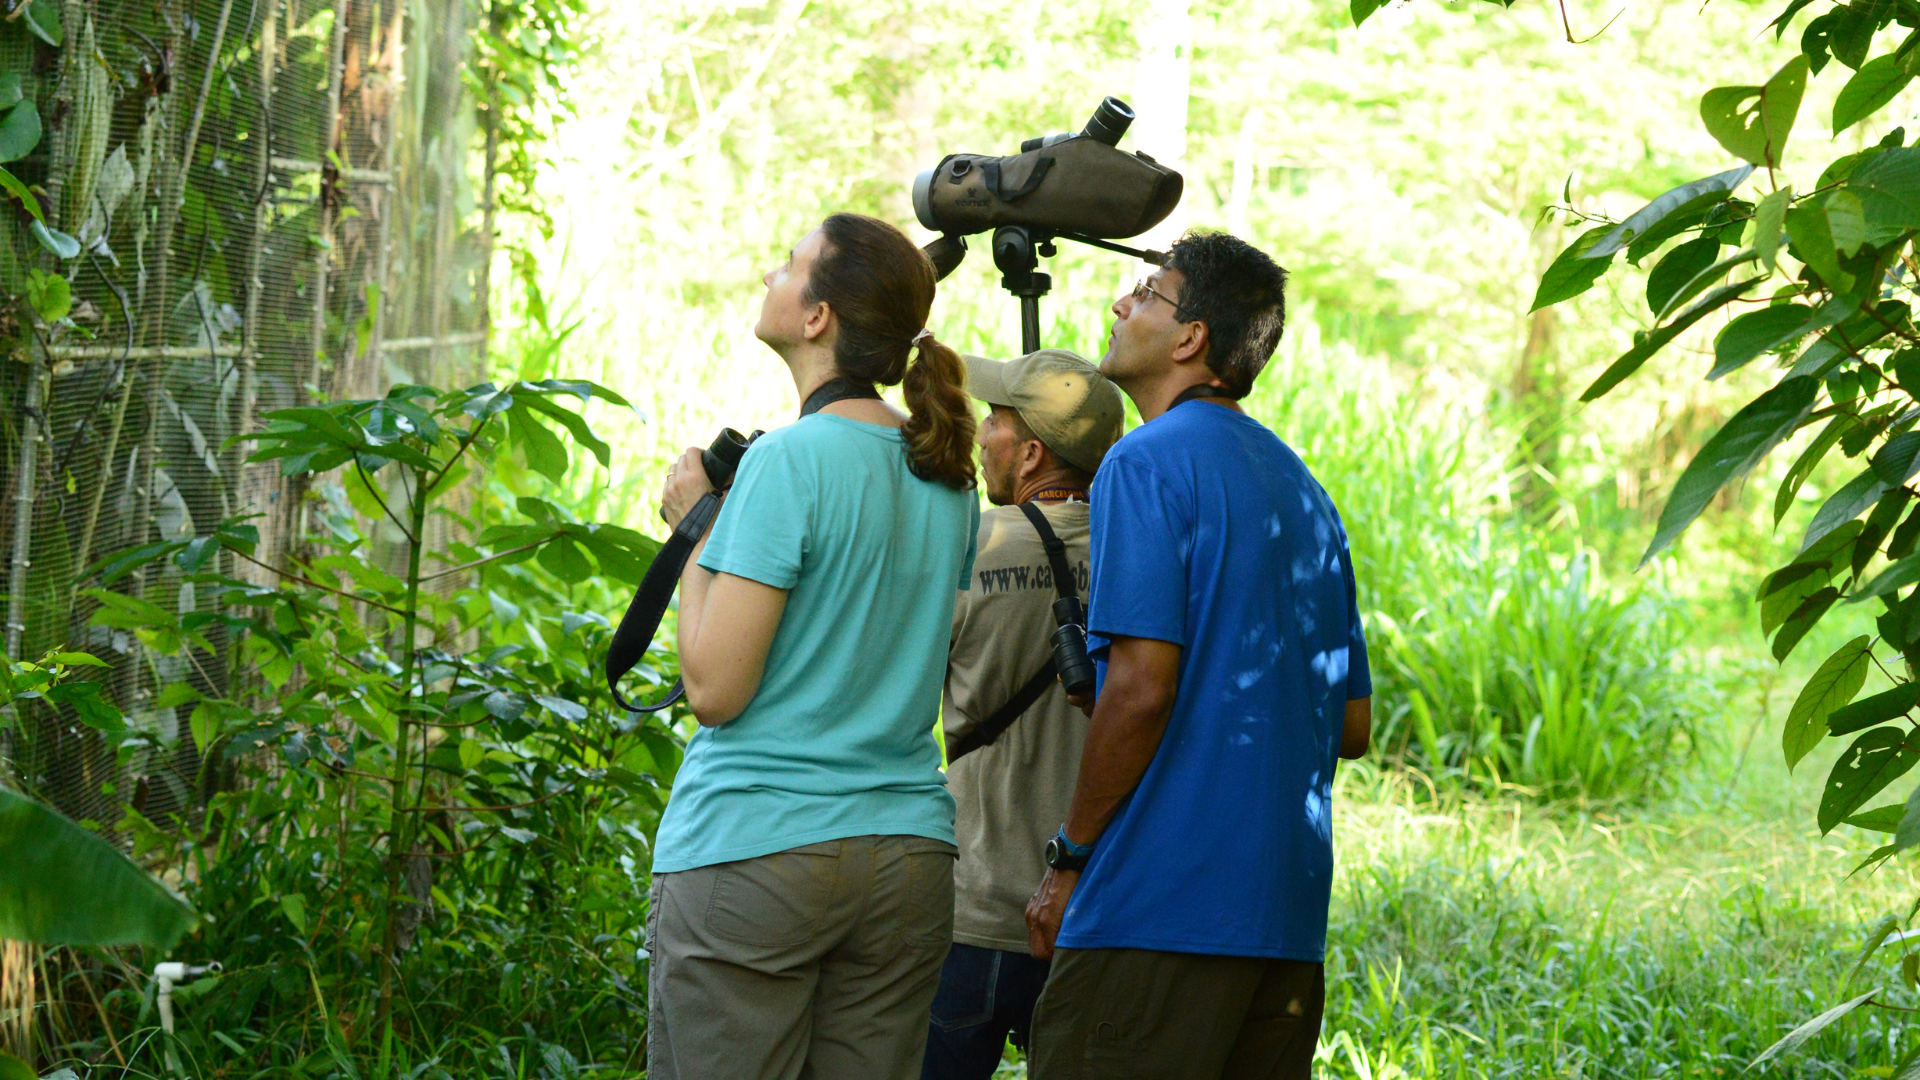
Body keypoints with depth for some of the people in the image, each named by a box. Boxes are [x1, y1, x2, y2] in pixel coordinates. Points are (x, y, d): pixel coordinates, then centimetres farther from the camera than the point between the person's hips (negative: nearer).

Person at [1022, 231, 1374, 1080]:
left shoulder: (1150, 462, -7)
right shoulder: (1302, 491, 18)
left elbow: (1141, 687, -16)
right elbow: (1354, 722, 19)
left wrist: (1068, 861, -8)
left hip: (1158, 911, -8)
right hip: (1286, 917, 8)